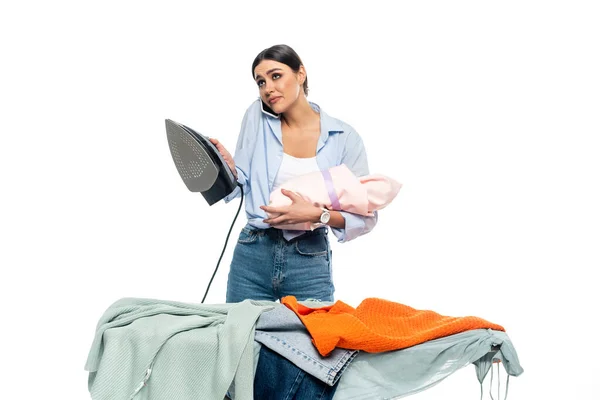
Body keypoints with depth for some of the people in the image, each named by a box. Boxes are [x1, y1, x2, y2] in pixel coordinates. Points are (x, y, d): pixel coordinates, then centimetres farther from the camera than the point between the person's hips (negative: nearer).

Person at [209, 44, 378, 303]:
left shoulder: (343, 137, -5)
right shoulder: (256, 116, 2)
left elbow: (366, 218, -4)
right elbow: (242, 183, 6)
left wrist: (318, 215, -20)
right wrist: (229, 167, -15)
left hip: (310, 263, -1)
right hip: (252, 255, 2)